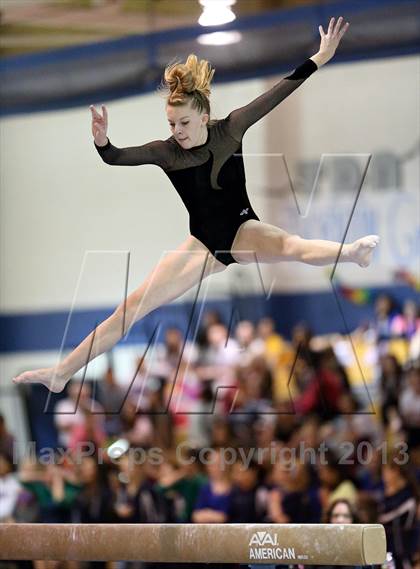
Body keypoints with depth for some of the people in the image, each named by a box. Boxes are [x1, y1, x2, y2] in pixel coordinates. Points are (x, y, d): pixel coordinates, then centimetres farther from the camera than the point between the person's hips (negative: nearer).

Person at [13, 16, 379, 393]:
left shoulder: (229, 130, -9)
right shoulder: (166, 152, -8)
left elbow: (277, 94, -12)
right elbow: (115, 158, -21)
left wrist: (320, 58, -16)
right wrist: (102, 142, -44)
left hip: (243, 230, -2)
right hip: (204, 244, 2)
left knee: (289, 245, -38)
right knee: (132, 307, -3)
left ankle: (354, 252, -66)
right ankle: (61, 374, -2)